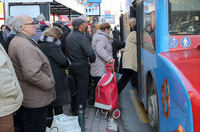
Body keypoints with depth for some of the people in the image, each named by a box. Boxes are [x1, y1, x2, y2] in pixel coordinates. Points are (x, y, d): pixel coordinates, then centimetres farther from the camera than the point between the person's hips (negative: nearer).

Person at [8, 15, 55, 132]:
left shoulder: (16, 41, 11)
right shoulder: (25, 46, -25)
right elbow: (33, 74, -34)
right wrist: (50, 83, -19)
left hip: (25, 97, 11)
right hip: (35, 100, -11)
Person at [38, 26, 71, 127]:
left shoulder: (40, 44, 9)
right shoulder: (53, 46, -19)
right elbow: (63, 61, -24)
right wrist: (68, 63, -3)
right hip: (57, 80, -8)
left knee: (48, 105, 16)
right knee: (58, 105, 4)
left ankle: (49, 126, 26)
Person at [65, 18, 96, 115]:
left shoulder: (68, 37, 7)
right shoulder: (81, 37, -18)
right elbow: (90, 53, -22)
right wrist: (91, 60, -3)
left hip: (71, 66, 8)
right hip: (81, 66, -8)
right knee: (82, 89, 1)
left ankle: (73, 109, 30)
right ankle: (79, 113, 6)